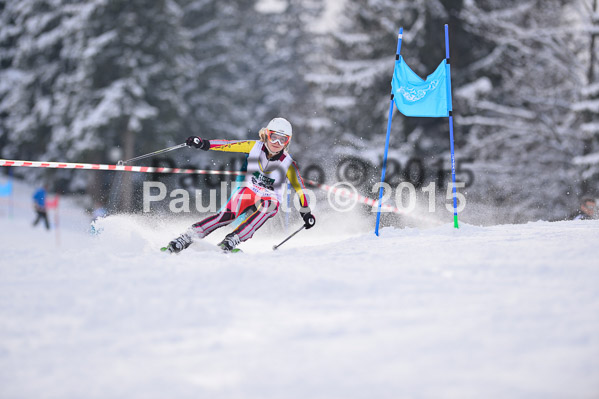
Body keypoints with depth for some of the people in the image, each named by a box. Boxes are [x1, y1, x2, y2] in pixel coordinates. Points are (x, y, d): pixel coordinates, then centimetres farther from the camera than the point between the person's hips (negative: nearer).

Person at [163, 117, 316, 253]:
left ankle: (232, 240, -43)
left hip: (270, 199, -1)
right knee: (227, 214, -27)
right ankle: (186, 238, -30)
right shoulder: (254, 146, -9)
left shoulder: (288, 164, -11)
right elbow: (228, 145, -12)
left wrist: (306, 213, -4)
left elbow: (300, 187, -2)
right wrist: (204, 143, -25)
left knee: (267, 206, -37)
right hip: (247, 192, 1)